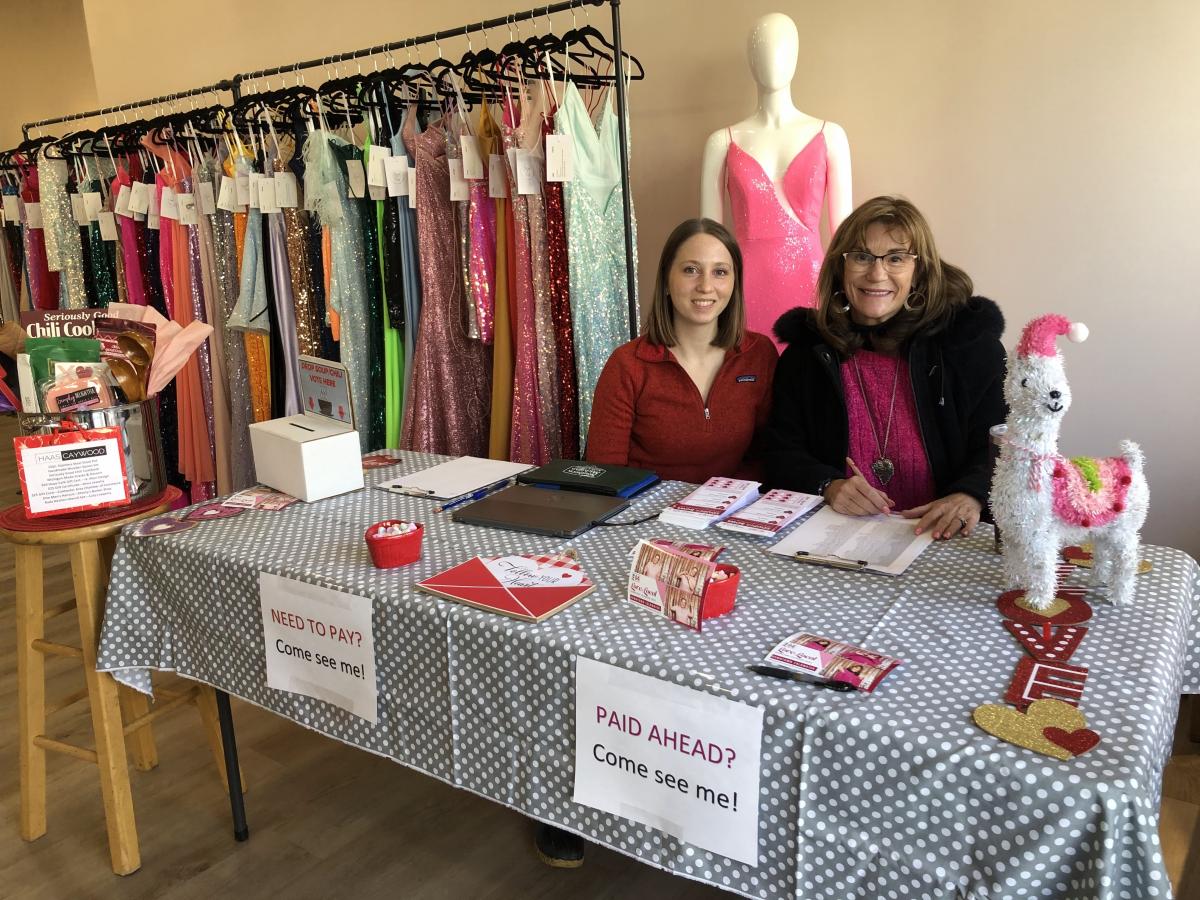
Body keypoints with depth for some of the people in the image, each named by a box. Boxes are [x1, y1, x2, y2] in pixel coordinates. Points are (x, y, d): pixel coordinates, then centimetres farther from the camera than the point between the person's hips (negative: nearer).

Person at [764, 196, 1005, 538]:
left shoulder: (970, 341, 5)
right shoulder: (806, 349, 9)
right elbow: (781, 453, 6)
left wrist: (970, 495, -19)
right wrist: (828, 485, -15)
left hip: (944, 539, 0)